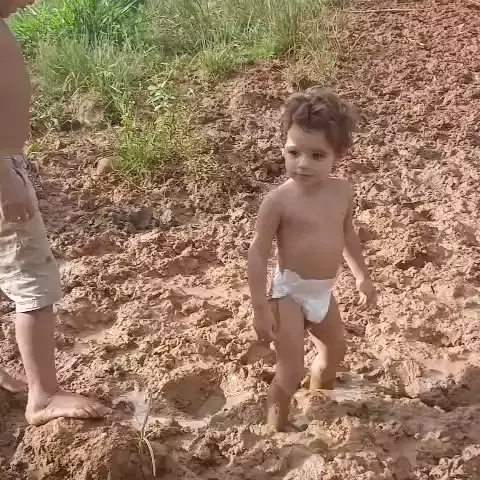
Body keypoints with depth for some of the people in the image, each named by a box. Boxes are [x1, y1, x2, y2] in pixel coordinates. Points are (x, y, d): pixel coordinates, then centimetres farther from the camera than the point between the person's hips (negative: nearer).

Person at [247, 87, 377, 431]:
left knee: (336, 352, 25)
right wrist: (261, 308, -19)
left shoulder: (343, 191, -6)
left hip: (324, 292, 7)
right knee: (291, 372, -7)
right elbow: (258, 253, -18)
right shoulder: (279, 200, -23)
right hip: (289, 292, -6)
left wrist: (363, 276, 21)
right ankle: (278, 427, 20)